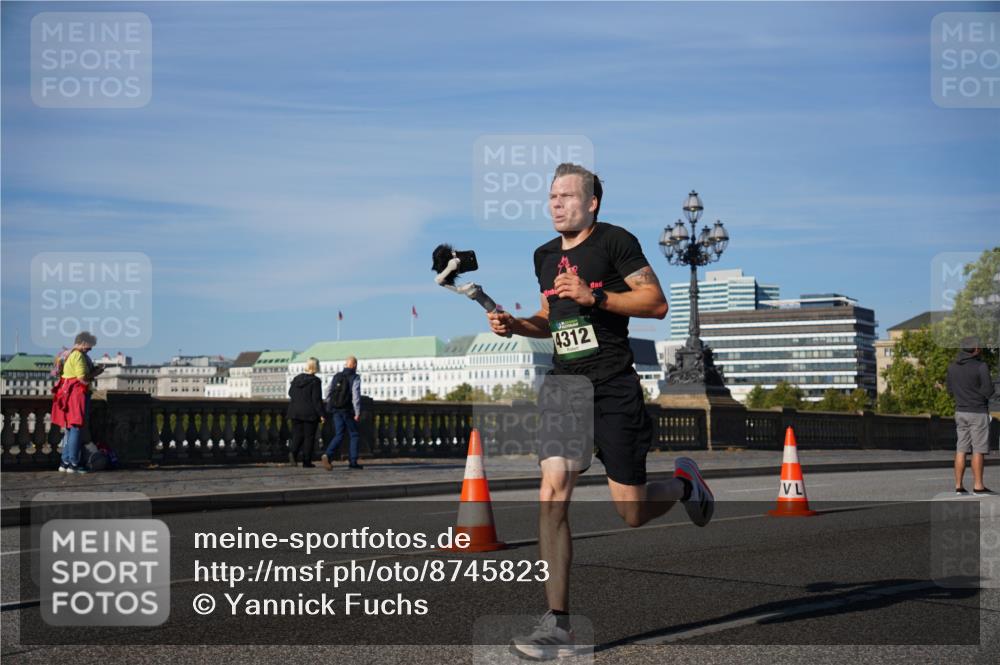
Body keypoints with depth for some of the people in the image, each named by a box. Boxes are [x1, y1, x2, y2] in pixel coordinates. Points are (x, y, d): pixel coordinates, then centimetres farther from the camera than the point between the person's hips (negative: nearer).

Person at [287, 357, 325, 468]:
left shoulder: (297, 378, 5)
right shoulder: (315, 381, -12)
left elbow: (290, 393, 14)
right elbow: (317, 399, -14)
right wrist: (321, 415, -11)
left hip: (295, 412, 5)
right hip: (310, 413, -5)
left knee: (297, 435, 10)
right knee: (309, 437, 3)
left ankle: (293, 452, -17)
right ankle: (306, 461, 3)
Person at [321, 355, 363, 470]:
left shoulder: (336, 376, 8)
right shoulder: (355, 378, -8)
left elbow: (328, 393, 8)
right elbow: (356, 395, -18)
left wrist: (331, 407, 20)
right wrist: (358, 413, -16)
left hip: (336, 410, 5)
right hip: (348, 411, -5)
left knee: (339, 436, 7)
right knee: (354, 435, 10)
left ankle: (327, 455, -16)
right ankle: (352, 462, 8)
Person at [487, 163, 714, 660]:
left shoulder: (616, 242, -5)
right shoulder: (545, 255, 14)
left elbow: (657, 303, -9)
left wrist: (595, 297, -19)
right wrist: (514, 325, 7)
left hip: (613, 389, -5)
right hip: (564, 386, 5)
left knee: (632, 513, 0)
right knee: (551, 497, -11)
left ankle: (684, 482, 35)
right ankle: (557, 625, -7)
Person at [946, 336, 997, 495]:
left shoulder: (952, 367, 5)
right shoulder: (981, 366, -13)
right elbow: (988, 392, -14)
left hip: (960, 412, 6)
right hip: (978, 412, -6)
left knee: (961, 450, 7)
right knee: (979, 450, -2)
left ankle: (959, 486, 5)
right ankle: (978, 486, -1)